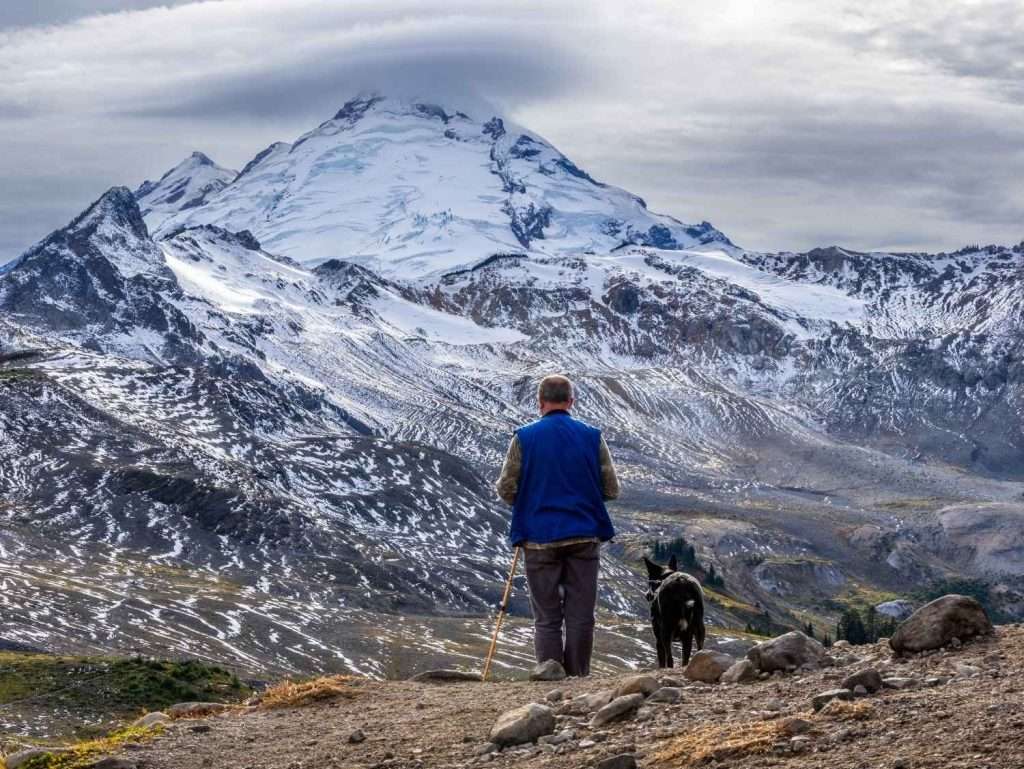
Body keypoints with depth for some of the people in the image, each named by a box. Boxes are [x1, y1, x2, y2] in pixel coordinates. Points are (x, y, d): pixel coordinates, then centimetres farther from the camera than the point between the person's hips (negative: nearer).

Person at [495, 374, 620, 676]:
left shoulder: (524, 438, -3)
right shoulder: (592, 437, 1)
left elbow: (506, 489, -2)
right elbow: (611, 489, 4)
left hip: (539, 538, -1)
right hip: (584, 535, 1)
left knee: (547, 618, 4)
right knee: (580, 616, 5)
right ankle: (578, 679, 5)